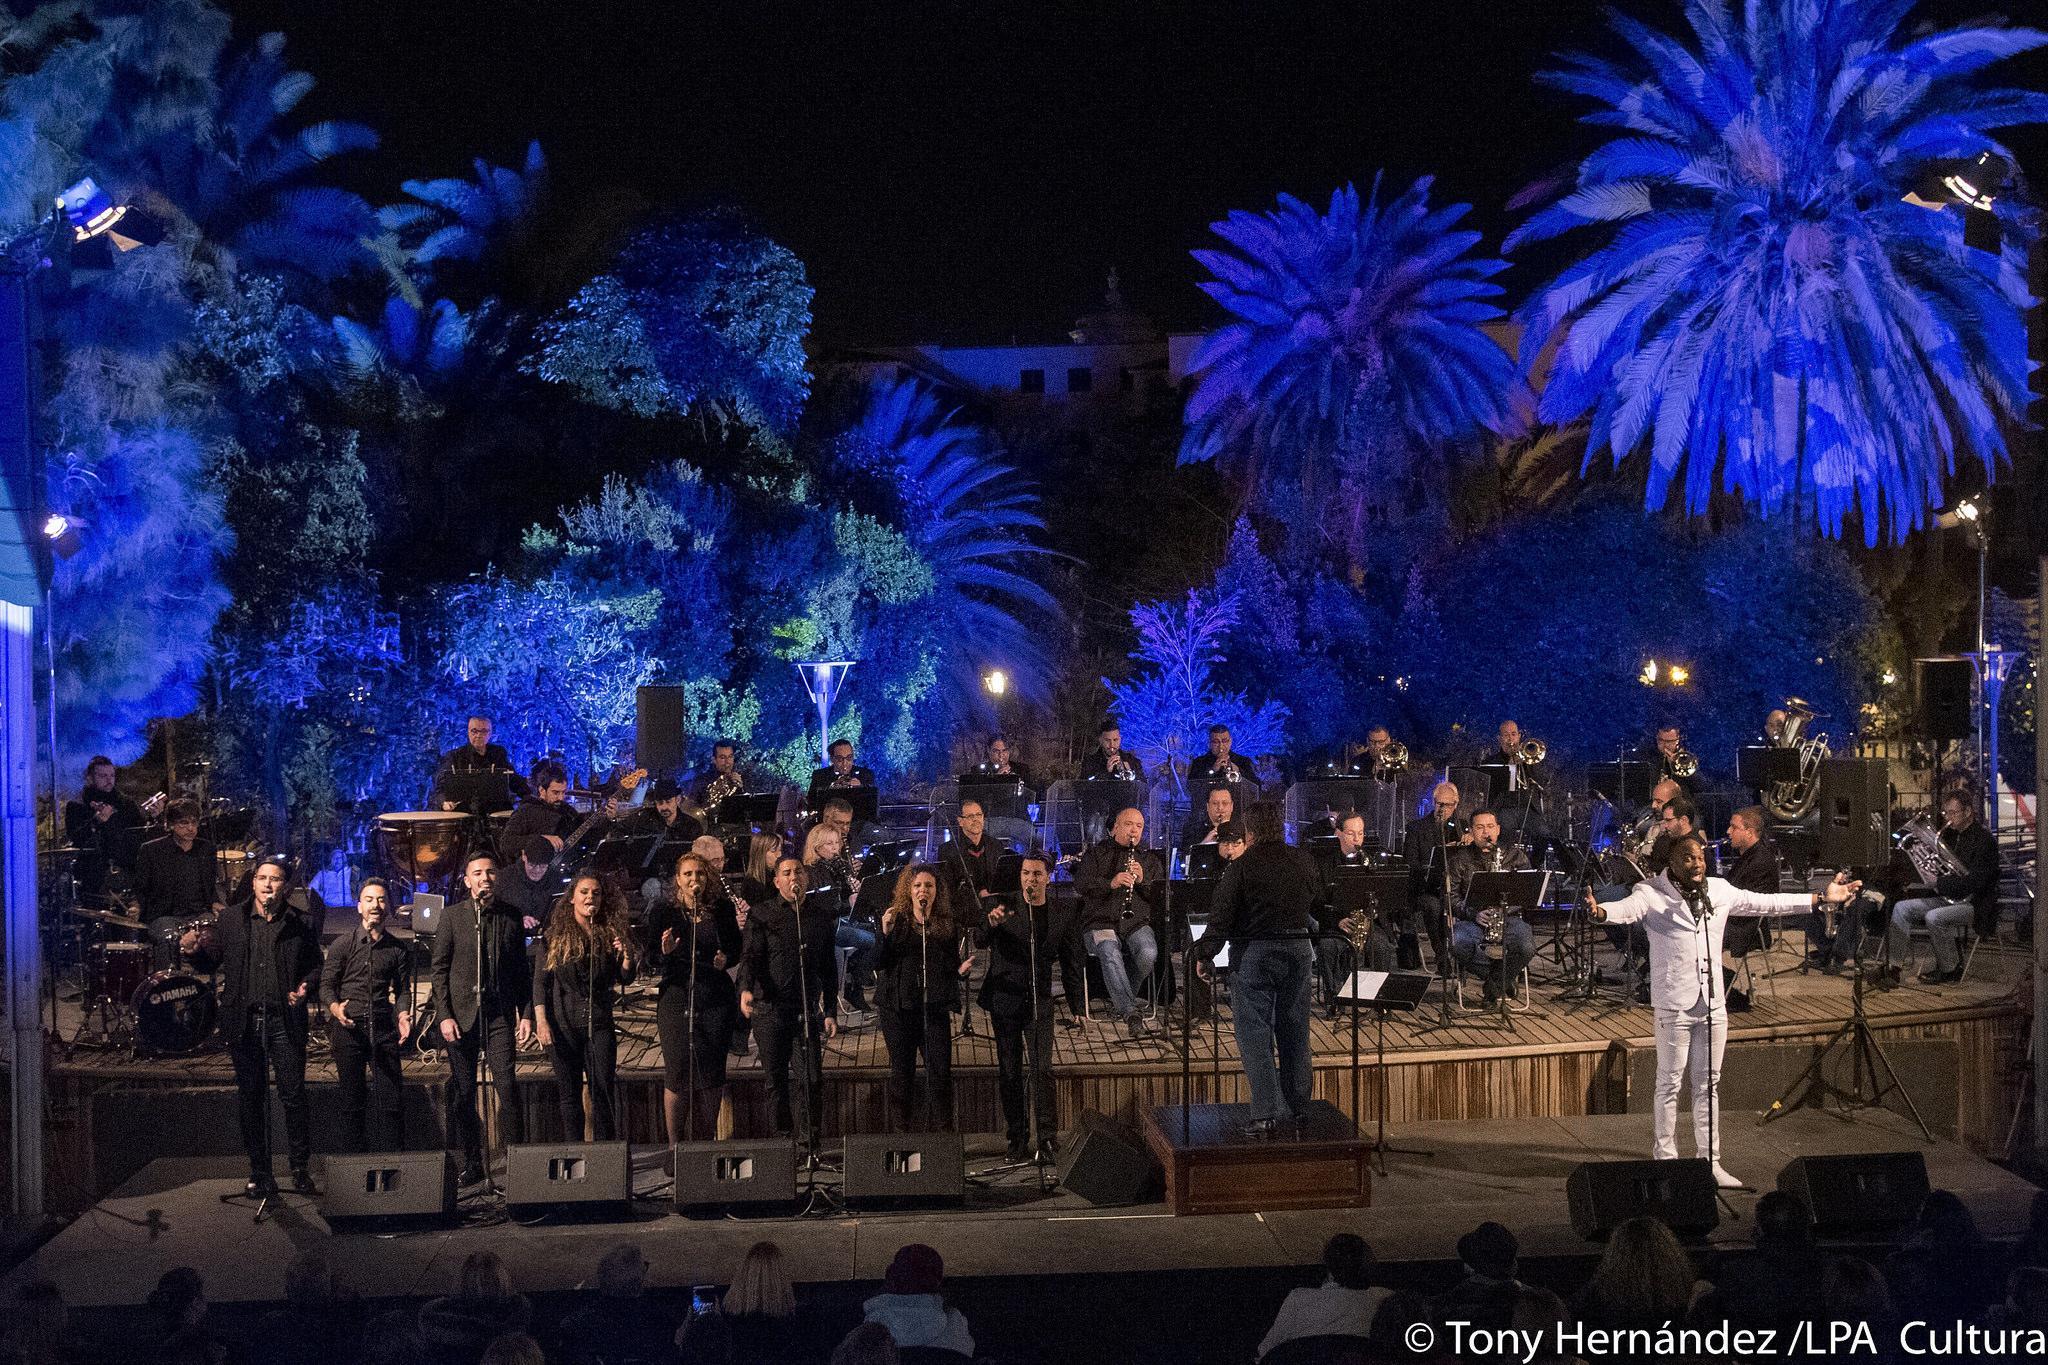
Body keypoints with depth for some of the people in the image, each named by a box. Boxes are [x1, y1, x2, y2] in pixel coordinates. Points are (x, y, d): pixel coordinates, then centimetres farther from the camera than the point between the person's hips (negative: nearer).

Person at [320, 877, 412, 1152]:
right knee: (353, 1099, 3)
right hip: (348, 1027, -2)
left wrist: (403, 1014, -7)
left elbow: (402, 989, 14)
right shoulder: (343, 944, 4)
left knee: (392, 1098, -3)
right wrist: (335, 1008, -18)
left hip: (383, 1027, 2)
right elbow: (326, 984, 2)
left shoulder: (397, 949, 11)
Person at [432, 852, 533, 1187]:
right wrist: (444, 1015, -6)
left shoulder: (511, 918, 8)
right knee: (462, 1093, 4)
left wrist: (526, 1014, 5)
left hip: (499, 1016, 0)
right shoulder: (452, 917, 4)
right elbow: (440, 970, 2)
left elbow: (522, 971, 12)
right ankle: (472, 1163, 14)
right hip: (461, 1016, 0)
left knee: (508, 1086, -11)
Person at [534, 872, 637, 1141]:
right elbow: (539, 981, 1)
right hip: (563, 1024, -1)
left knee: (604, 1091, -3)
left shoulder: (613, 932, 7)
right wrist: (541, 1021, -7)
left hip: (599, 1023, 1)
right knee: (569, 1094, 3)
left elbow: (625, 979, 10)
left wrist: (627, 956, -11)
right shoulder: (556, 933, 2)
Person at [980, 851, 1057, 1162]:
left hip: (1040, 1000, 1)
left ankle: (1046, 1136, -3)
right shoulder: (1005, 905, -3)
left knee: (1042, 1069, -9)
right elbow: (981, 940, -17)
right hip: (1005, 998, -1)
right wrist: (991, 923, -39)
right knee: (1009, 1072, 3)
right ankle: (1017, 1139, 10)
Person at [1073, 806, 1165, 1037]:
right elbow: (1080, 885, -4)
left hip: (1137, 923, 2)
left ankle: (1120, 995, -3)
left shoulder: (1150, 859, 20)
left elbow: (1161, 897, 8)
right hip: (1101, 922, -2)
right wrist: (1111, 883, -20)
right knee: (1110, 952, -35)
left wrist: (1142, 880, -11)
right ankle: (1131, 1015, -41)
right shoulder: (1096, 854, 13)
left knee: (1149, 953, -30)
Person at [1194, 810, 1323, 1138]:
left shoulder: (1241, 867, -11)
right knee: (1294, 1031, 15)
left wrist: (1204, 955, -6)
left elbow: (1221, 917, -13)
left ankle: (1266, 1114, -10)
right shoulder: (1304, 862, 6)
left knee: (1254, 1034, -2)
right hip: (1298, 950, 5)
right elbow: (1320, 905, 17)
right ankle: (1297, 1106, 22)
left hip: (1254, 951, -5)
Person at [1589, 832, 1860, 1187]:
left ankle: (1710, 1161, 18)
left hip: (1713, 1004, 5)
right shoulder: (1652, 894, -7)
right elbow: (1625, 908, -26)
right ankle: (1665, 1158, 9)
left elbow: (1766, 902, 20)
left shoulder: (1720, 891, 11)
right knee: (1670, 1083, 0)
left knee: (1708, 1084, 11)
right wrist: (1600, 912, -50)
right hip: (1674, 1004, -5)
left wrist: (1821, 899, 24)